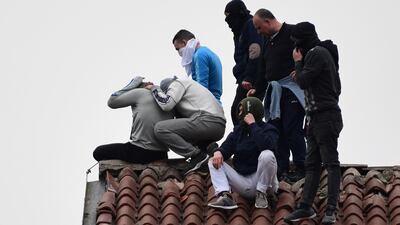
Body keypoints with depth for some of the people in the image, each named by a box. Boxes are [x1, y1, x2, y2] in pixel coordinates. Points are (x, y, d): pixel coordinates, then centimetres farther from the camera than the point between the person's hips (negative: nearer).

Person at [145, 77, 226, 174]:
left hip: (207, 121, -9)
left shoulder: (177, 83, 10)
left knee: (160, 128, -11)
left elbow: (166, 104, -7)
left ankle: (198, 155, -14)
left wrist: (154, 88, 9)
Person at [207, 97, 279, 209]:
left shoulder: (268, 129, -5)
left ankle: (261, 194, -16)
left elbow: (266, 145, -28)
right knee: (213, 162, -6)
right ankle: (225, 196, -29)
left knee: (267, 155, -33)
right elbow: (226, 147, 3)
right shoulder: (238, 130, 12)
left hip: (263, 182, -5)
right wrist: (218, 152, -21)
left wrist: (252, 125, -22)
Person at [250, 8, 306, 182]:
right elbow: (264, 69, 25)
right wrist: (257, 89, 17)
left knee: (293, 130, -9)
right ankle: (281, 170, 11)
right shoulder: (268, 42, 20)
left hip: (292, 89, -9)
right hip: (274, 92, 9)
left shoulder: (292, 33, -7)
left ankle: (301, 169, -2)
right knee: (275, 130, 7)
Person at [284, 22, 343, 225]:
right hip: (316, 117, 11)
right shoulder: (319, 53, 19)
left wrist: (298, 62, -2)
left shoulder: (317, 54, -12)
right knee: (312, 164, 9)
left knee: (330, 162, -9)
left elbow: (303, 82, -15)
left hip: (325, 117, -11)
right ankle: (306, 206, 11)